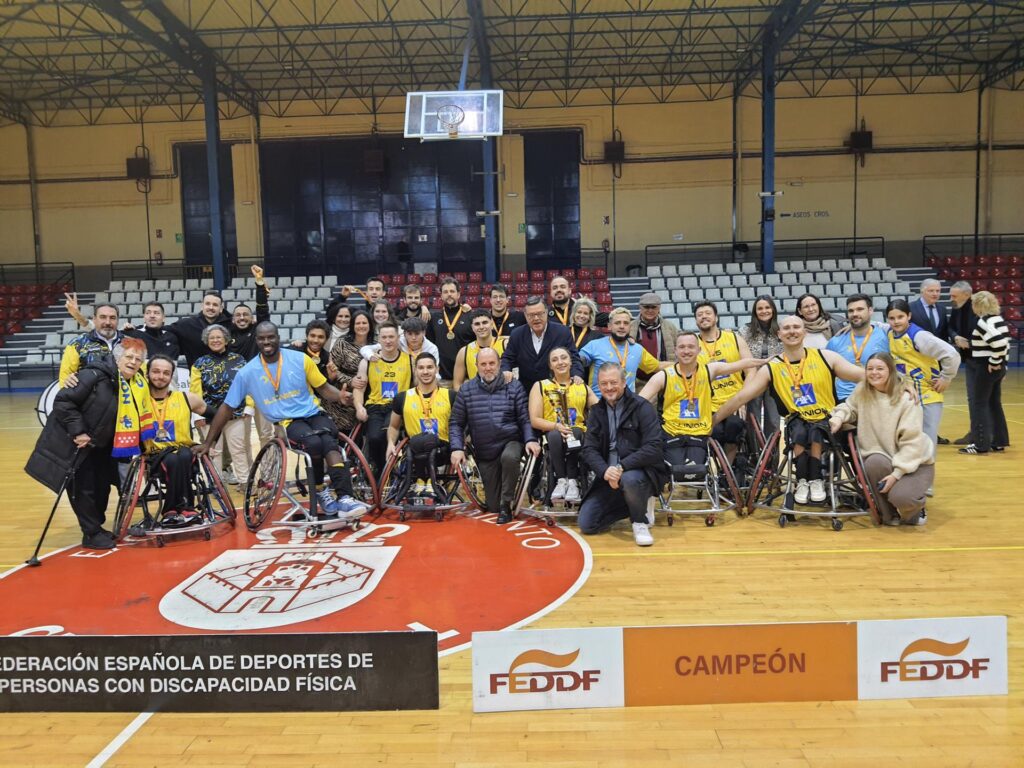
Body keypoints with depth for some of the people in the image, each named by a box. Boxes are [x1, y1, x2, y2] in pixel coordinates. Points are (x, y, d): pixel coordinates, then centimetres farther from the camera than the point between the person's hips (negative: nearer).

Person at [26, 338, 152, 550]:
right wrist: (78, 431, -24)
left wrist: (139, 447, 6)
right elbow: (63, 401, -23)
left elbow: (138, 416, 11)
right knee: (83, 489, -1)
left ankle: (97, 527, 30)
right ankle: (91, 534, 11)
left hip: (100, 445, 7)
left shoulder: (137, 383, -2)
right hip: (74, 443, -7)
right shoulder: (94, 375, -24)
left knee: (102, 487, 13)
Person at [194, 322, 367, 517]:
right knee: (314, 443, -32)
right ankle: (320, 492, -8)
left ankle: (344, 497, -37)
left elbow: (323, 388, 7)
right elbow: (227, 407, 6)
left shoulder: (300, 359, -1)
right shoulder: (248, 372, -2)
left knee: (329, 441, -32)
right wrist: (208, 443, 7)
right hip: (288, 421, -1)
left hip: (313, 413, 1)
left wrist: (340, 395, -16)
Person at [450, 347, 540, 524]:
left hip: (510, 442, -2)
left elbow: (525, 419, -3)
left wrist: (530, 440, -20)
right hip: (484, 453, 2)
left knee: (509, 457, -40)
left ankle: (506, 505, -20)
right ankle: (498, 504, 41)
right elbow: (456, 423, 4)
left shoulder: (514, 387, -2)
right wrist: (457, 448, -9)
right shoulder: (466, 390, 2)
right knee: (493, 506, 2)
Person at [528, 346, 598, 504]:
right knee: (555, 435, -36)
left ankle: (572, 481, -29)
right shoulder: (540, 386, 12)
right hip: (551, 434, -1)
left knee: (575, 433, -34)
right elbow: (534, 420, 1)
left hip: (578, 434, 1)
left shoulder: (583, 387, 18)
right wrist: (556, 426, -17)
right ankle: (561, 480, -30)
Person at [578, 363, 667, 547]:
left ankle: (641, 522, -9)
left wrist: (622, 467, -29)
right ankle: (637, 505, 16)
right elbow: (589, 449, -1)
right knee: (586, 524, -5)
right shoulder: (596, 412, 8)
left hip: (641, 472, -5)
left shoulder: (642, 407, -8)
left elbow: (653, 448, -18)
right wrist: (605, 471, -22)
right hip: (608, 477, 6)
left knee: (630, 479, -40)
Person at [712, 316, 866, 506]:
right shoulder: (771, 368, -2)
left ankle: (816, 481, -11)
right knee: (800, 434, -33)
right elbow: (740, 398, -3)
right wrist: (712, 421, -6)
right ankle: (802, 482, -12)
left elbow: (863, 376, -2)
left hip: (826, 418, 0)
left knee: (815, 433, -33)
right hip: (797, 419, 0)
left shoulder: (824, 357, -1)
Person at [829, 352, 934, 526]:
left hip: (915, 461, -4)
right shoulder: (862, 390, -5)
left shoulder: (906, 399, -17)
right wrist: (839, 416, -13)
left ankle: (915, 507, 11)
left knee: (900, 497, -31)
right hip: (882, 457, 4)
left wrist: (896, 473, -26)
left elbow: (912, 442, -19)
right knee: (875, 462, -33)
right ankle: (889, 513, -6)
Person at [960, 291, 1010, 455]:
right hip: (998, 367, 9)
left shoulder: (984, 322, -17)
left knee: (979, 404, -2)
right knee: (994, 403, 15)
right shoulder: (999, 319, 11)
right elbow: (1005, 343, 15)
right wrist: (1002, 364, 17)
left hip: (987, 367, -9)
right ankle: (999, 442, 20)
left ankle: (981, 444, 0)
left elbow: (999, 344, -28)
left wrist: (994, 363, -17)